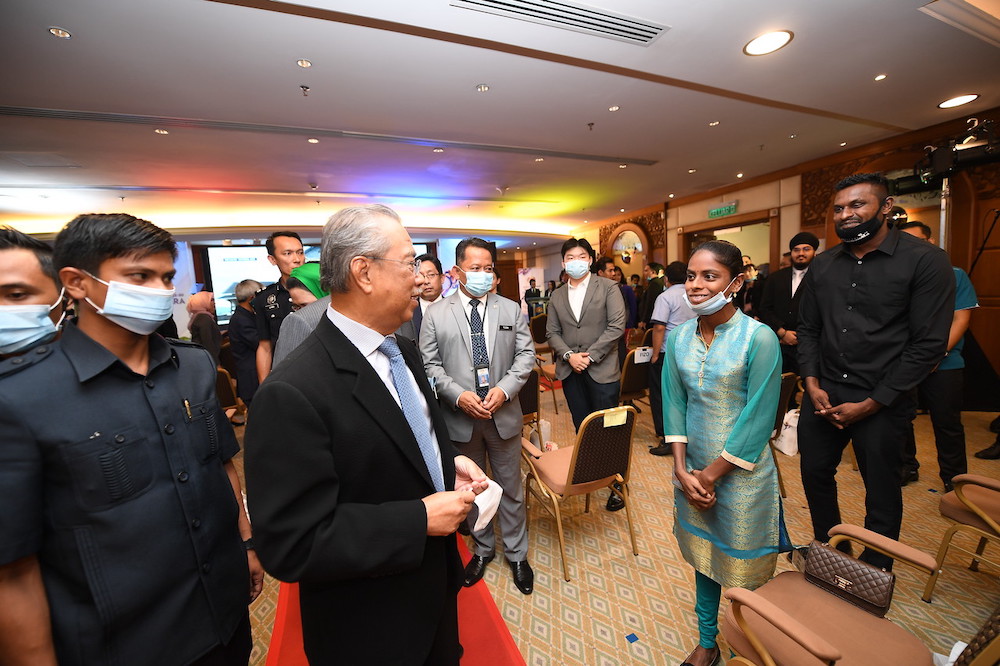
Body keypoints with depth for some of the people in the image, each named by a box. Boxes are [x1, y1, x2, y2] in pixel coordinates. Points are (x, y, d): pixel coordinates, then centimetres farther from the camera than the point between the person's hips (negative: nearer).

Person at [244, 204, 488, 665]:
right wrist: (420, 520, -25)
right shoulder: (293, 394, -30)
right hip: (369, 627, -6)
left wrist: (451, 461, -7)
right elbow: (290, 545, -27)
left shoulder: (404, 351, -3)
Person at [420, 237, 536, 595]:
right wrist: (459, 395, -17)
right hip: (460, 417, 0)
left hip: (504, 414, 1)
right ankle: (483, 548, 44)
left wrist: (504, 389, -14)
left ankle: (517, 554, 40)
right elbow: (429, 364, -4)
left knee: (511, 488, 16)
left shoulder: (511, 309, 2)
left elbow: (526, 355, 1)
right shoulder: (435, 315, -3)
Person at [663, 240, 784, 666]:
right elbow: (674, 404, -1)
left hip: (740, 475, -4)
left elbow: (758, 419, -16)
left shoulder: (759, 339, -16)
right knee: (703, 558, 21)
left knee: (743, 571, 15)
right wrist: (684, 471, -6)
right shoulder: (679, 337, -2)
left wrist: (711, 475, -12)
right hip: (692, 473, 4)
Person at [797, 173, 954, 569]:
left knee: (881, 490, 12)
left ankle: (875, 570, 35)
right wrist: (812, 384, -4)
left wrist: (869, 404, -13)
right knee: (815, 473, 14)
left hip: (881, 400, -4)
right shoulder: (822, 266, 5)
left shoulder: (925, 261, -8)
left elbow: (928, 345, -11)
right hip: (823, 393, 4)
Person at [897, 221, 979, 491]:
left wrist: (939, 353, -14)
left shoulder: (955, 275, 3)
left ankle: (954, 478, 24)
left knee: (947, 423, 7)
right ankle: (906, 467, 26)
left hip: (943, 365, -1)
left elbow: (961, 319, -3)